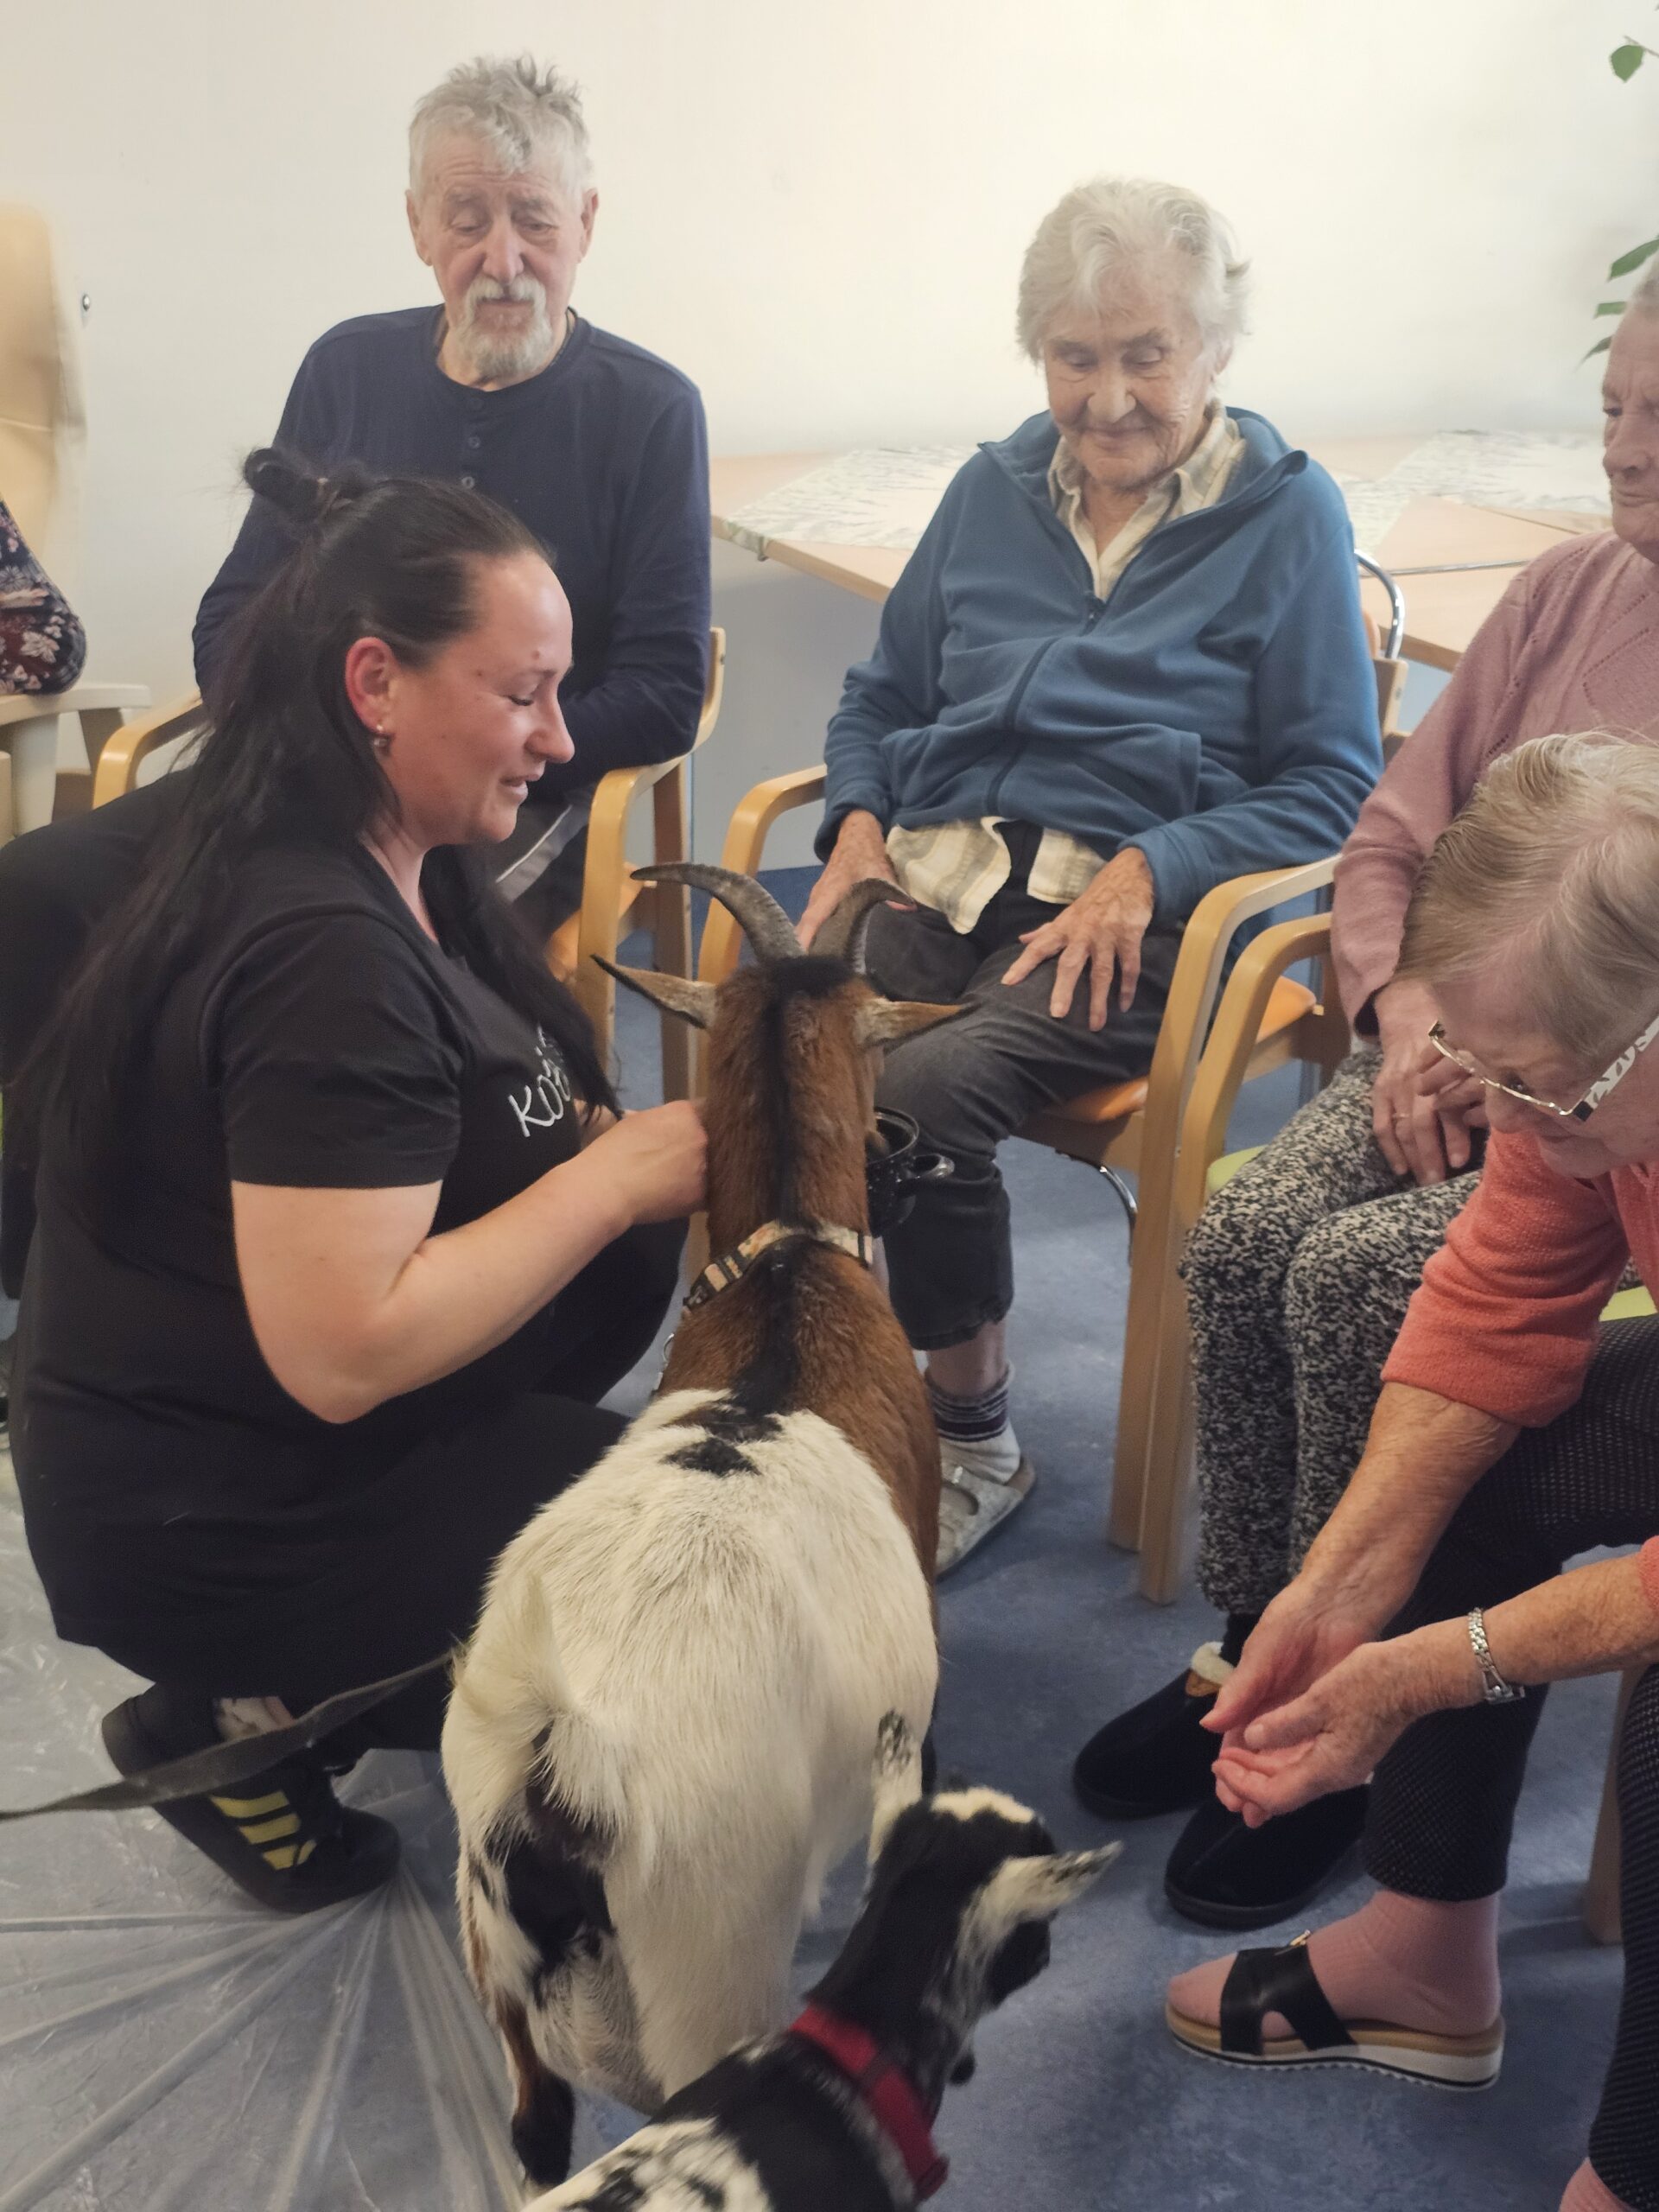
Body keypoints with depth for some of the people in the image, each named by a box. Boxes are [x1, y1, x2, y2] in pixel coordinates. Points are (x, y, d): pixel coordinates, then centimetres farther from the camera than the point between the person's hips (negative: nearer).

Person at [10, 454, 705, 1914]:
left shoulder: (379, 866, 2)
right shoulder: (322, 953, -28)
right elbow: (342, 1352, -32)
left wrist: (630, 1145, -9)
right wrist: (615, 1175, -24)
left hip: (249, 1430, 9)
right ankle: (258, 1718, 1)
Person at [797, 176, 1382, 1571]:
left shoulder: (1288, 514, 6)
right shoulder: (993, 493, 20)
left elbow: (1331, 783, 1)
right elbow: (881, 697, 26)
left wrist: (1148, 871, -13)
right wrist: (857, 821, 4)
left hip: (1131, 910, -4)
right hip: (928, 874, 4)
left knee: (918, 1101, -31)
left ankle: (975, 1443, -6)